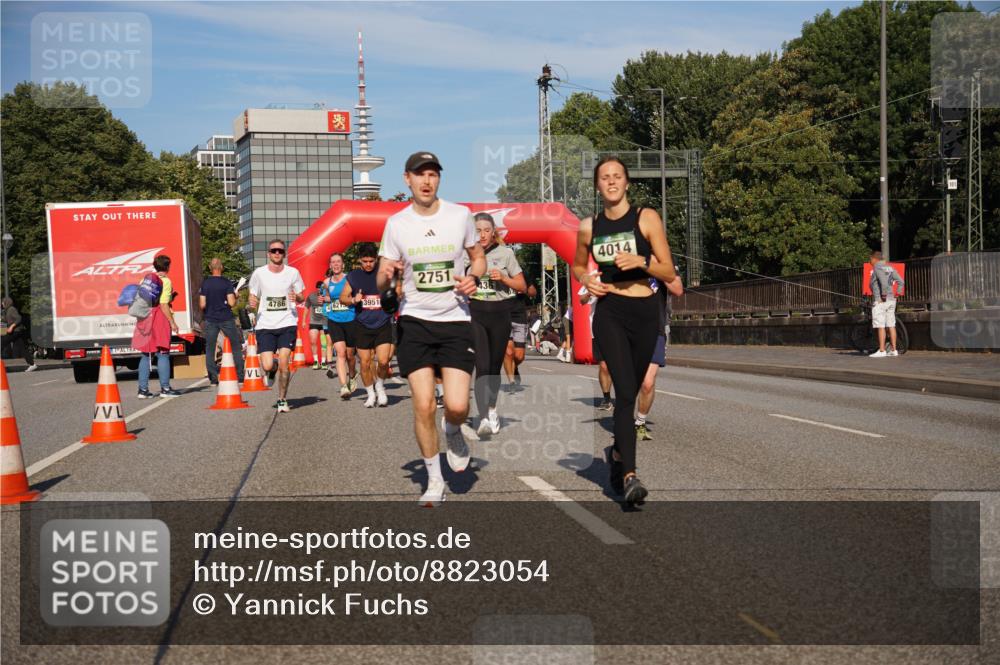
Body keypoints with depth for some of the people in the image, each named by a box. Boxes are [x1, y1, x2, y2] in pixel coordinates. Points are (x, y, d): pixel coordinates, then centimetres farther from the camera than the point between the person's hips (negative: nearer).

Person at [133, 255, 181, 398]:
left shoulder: (145, 280, 12)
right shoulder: (165, 281, -8)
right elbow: (164, 305, -15)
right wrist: (172, 322, -12)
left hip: (145, 319, 6)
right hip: (160, 318, -6)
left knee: (146, 355, 9)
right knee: (163, 354, -1)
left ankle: (143, 389, 9)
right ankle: (165, 388, -1)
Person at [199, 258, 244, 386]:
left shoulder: (205, 283, -1)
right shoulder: (227, 283, -7)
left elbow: (202, 305, -5)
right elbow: (231, 303, -13)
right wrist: (235, 297, 6)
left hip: (210, 319, 1)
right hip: (226, 319, -1)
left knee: (210, 349, 6)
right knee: (236, 346, 10)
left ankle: (213, 378, 1)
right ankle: (240, 375, 8)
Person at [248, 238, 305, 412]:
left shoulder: (293, 273, 2)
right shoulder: (259, 273, 1)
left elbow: (302, 297, 12)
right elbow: (253, 297, 11)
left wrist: (296, 297, -11)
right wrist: (252, 303, -12)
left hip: (287, 323, 0)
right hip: (265, 325, 0)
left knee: (283, 364, -10)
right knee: (267, 366, -10)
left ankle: (282, 400, 9)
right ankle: (273, 370, 29)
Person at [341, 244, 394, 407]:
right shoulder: (353, 276, 4)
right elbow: (342, 297, 9)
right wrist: (353, 300, -12)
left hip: (383, 324, -1)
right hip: (362, 325, 1)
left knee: (383, 361, -12)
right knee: (365, 363, 3)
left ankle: (380, 386, 16)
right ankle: (371, 394, 23)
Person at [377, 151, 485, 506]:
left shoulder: (460, 215, 0)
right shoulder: (396, 224, 1)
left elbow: (478, 257, 15)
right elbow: (382, 283, 5)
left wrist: (473, 278, -8)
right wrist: (386, 274, -19)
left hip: (456, 320, 0)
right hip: (415, 321, 0)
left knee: (457, 405, -12)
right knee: (423, 406, -7)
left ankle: (453, 432, 27)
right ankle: (434, 481, 11)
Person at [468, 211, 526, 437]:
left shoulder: (505, 253, 2)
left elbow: (522, 286, 4)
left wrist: (503, 278, -12)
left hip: (500, 312, 1)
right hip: (475, 312, -1)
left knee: (495, 365, 11)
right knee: (482, 366, -14)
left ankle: (492, 408, 34)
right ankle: (485, 419, -21)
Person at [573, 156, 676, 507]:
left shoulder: (647, 218, -1)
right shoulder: (588, 227, 5)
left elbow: (669, 272, -2)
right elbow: (577, 265, 23)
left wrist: (642, 262, -19)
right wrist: (587, 279, 1)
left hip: (645, 312, 1)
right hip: (610, 312, -1)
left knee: (630, 391, 12)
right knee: (625, 391, -16)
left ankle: (618, 452, 39)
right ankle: (629, 476, -21)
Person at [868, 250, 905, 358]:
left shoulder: (877, 268, -9)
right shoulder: (889, 267, 14)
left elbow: (884, 281, -26)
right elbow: (901, 282, 10)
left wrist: (884, 295, -20)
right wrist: (896, 294, 10)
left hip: (880, 301, -8)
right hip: (891, 300, 8)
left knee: (880, 326, -7)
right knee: (891, 325, 9)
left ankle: (881, 351, -9)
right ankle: (894, 350, 11)